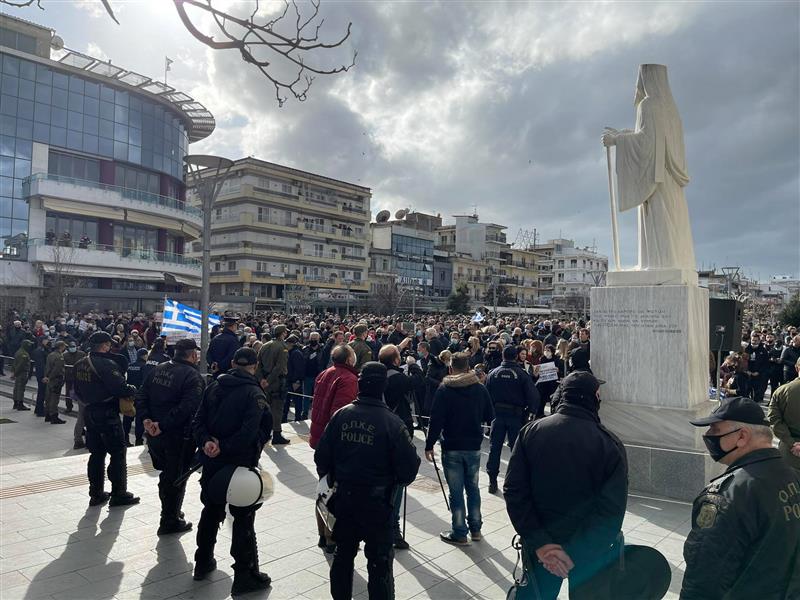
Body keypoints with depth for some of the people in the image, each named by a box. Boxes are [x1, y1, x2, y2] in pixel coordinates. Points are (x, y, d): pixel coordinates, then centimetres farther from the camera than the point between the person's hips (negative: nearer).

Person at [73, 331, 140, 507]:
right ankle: (119, 494, 7)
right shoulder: (106, 364, -20)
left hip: (90, 413, 9)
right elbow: (121, 388, -25)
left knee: (96, 453, 16)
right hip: (107, 415, -8)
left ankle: (96, 494, 23)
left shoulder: (80, 365, 7)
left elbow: (78, 391, 17)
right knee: (118, 453, 1)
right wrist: (133, 389, -6)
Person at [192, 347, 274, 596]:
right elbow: (249, 432, -27)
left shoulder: (213, 387, 2)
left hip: (211, 463, 6)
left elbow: (198, 421, -4)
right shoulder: (255, 394, -16)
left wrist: (206, 442, -15)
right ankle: (245, 575, 13)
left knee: (211, 511, 23)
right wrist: (225, 448, -18)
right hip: (240, 465, -6)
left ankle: (203, 562, 37)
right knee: (243, 519, 6)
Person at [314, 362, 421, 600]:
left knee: (344, 551, 21)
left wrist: (331, 479, 14)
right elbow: (409, 465, -14)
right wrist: (396, 481, 7)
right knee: (380, 559, 9)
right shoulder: (392, 422, -17)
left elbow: (321, 456, -2)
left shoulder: (341, 415, -7)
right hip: (376, 500, -4)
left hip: (343, 496, 4)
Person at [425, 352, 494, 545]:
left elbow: (436, 420, -13)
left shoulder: (444, 390, -11)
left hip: (452, 448, -3)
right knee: (473, 488, 17)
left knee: (456, 492, 4)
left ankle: (459, 533, 11)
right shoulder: (480, 389, -1)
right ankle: (475, 529, 25)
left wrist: (429, 445, -6)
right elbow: (490, 417, 6)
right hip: (474, 447, 4)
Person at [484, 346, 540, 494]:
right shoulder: (522, 374, -7)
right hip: (516, 415, -2)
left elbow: (486, 395, 4)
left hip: (497, 414, 2)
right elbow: (534, 396, -12)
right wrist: (531, 412, 0)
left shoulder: (492, 373, 2)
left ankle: (492, 481, 11)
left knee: (494, 448, 9)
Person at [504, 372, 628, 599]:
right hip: (591, 559, -1)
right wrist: (575, 553, -17)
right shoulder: (610, 444, -15)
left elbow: (514, 490, -16)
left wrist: (540, 543, -16)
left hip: (540, 547, 2)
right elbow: (612, 513, -21)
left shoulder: (531, 431, -10)